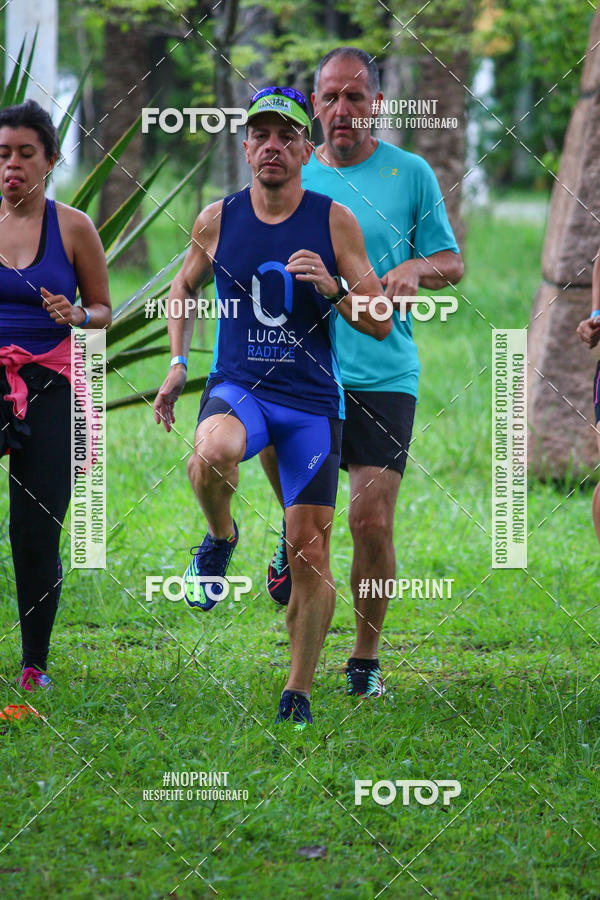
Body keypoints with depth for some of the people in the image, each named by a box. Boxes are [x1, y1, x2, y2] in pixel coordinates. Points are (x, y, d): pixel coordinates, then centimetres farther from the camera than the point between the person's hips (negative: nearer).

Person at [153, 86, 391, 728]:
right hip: (238, 388, 0)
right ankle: (220, 537, -2)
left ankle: (298, 693, 13)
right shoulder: (217, 220, 2)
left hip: (312, 399, 0)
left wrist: (333, 289, -18)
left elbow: (380, 324, 0)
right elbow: (183, 289, 22)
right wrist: (178, 363, 10)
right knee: (211, 454, -36)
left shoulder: (334, 222, -1)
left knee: (310, 550, -2)